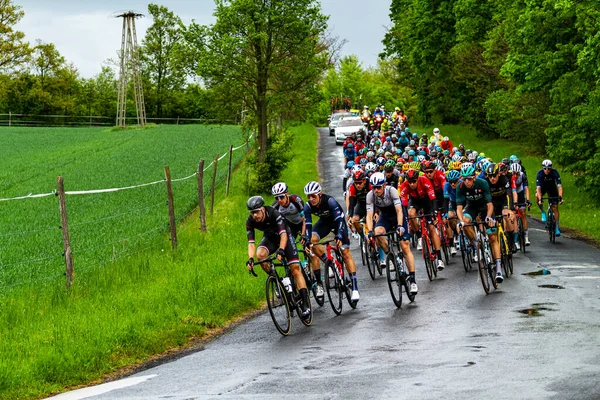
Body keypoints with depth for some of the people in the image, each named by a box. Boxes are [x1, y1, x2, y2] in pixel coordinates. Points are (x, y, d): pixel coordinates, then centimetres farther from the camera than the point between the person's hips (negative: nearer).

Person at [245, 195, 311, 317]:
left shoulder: (274, 214, -33)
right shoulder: (250, 221, -22)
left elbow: (283, 235, -38)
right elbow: (251, 243, -23)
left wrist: (281, 250, -55)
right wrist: (250, 258, -40)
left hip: (284, 236, -3)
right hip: (270, 238, 4)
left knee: (295, 269, -15)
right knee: (260, 254, -31)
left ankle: (305, 305, -17)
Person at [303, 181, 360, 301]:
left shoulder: (330, 201, -34)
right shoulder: (308, 206, -22)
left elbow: (339, 220, -38)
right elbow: (308, 225, -22)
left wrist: (339, 237, -51)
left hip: (337, 221, -4)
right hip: (324, 222, 4)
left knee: (345, 252, -13)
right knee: (312, 240, -25)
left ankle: (355, 288, -16)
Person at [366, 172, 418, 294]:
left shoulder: (391, 191, -29)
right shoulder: (370, 195, -22)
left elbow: (399, 210, -35)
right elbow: (369, 215, -26)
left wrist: (400, 226, -50)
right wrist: (370, 231, -41)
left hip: (398, 216, -3)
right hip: (385, 217, 3)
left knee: (405, 247, -13)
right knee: (378, 232, -33)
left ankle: (413, 280, -11)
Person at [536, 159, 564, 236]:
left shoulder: (555, 173, -30)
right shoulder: (540, 173, -31)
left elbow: (559, 186, -35)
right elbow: (538, 187, -36)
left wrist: (560, 197, -48)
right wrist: (540, 199, -47)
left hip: (552, 187, 0)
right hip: (543, 187, 0)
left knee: (555, 207, -8)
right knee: (537, 196, -32)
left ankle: (557, 227, -1)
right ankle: (543, 212, -10)